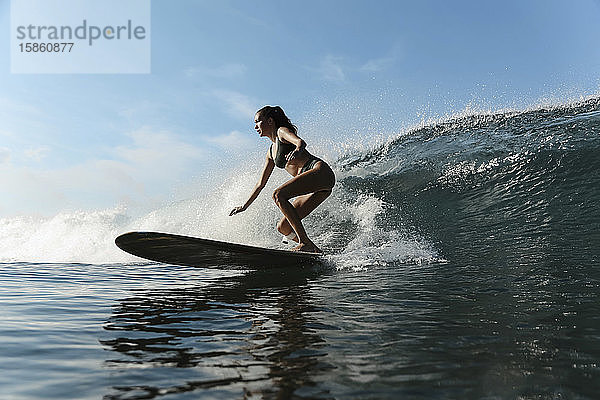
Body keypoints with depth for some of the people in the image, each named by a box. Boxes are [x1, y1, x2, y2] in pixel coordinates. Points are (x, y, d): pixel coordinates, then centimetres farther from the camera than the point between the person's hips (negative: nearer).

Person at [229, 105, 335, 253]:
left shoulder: (282, 131, 3)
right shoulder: (271, 152, 24)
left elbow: (301, 142, -20)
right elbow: (261, 184, 29)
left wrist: (297, 150, -43)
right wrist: (245, 206, 30)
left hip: (320, 171, -8)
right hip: (314, 186, 8)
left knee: (278, 195, -26)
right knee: (283, 227, 0)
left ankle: (305, 242, -25)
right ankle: (316, 251, 5)